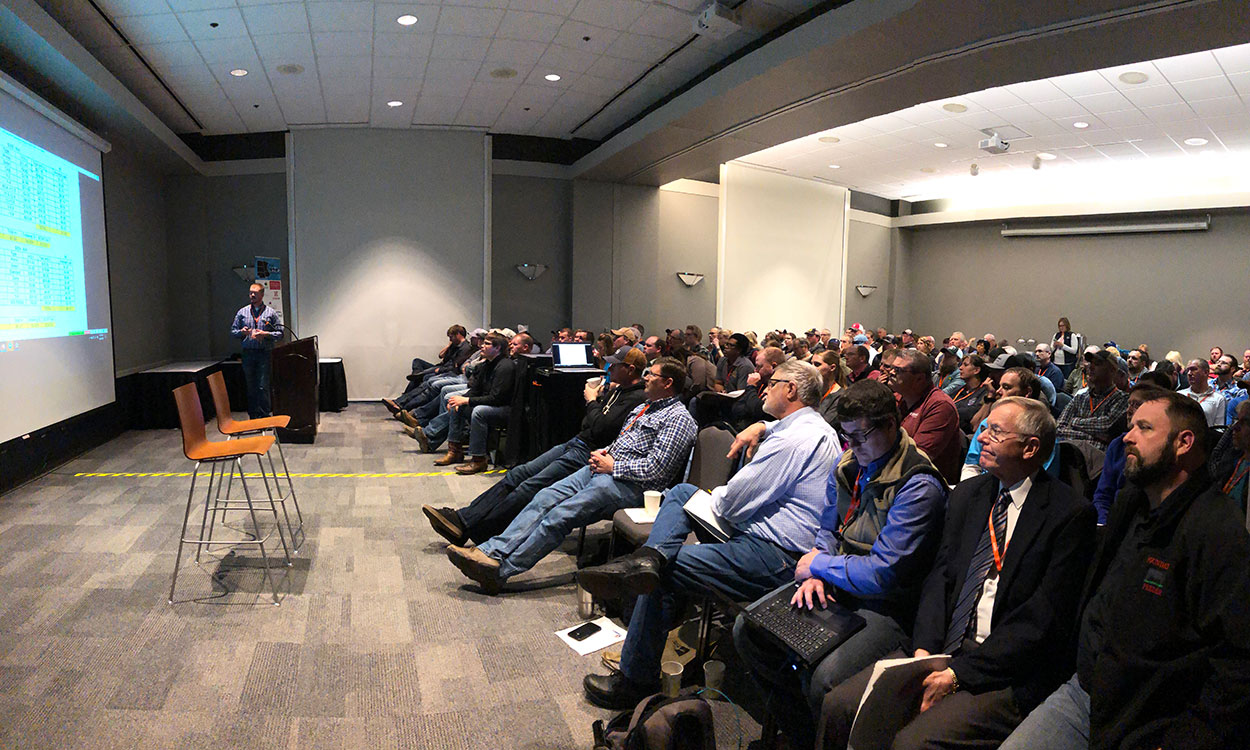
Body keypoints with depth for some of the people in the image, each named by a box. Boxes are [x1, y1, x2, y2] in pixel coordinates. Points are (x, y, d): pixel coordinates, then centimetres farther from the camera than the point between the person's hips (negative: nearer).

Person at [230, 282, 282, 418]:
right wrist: (241, 332, -8)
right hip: (248, 353, 3)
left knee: (263, 387, -8)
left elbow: (280, 333, 3)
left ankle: (264, 416, -1)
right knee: (250, 387, 8)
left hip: (265, 354, -3)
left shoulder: (271, 312, 5)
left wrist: (265, 334, -14)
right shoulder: (242, 312, 12)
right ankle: (252, 416, 17)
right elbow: (233, 331, 13)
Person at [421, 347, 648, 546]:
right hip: (575, 443, 10)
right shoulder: (618, 389, 18)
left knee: (531, 487, -17)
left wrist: (592, 401, -6)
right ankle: (463, 518, 0)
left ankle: (471, 530, -13)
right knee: (518, 474, 1)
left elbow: (600, 429, -23)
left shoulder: (637, 398, -13)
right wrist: (600, 396, 7)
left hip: (589, 454, -10)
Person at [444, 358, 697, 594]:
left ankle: (500, 571, -21)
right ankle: (492, 551, -18)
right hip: (604, 467, 9)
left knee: (559, 516, -21)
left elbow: (655, 469, -16)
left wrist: (612, 466, -12)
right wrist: (604, 452, 9)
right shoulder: (643, 408, 23)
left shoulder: (678, 418, -7)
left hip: (629, 485, -9)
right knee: (545, 498, -11)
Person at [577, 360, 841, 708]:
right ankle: (650, 558, -15)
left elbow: (733, 505, -16)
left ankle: (634, 680, 6)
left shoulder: (793, 438, -18)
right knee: (682, 492, 10)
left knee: (664, 576, -9)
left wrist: (715, 496, 5)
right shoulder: (820, 429, 14)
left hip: (776, 560, -11)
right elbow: (766, 426, 36)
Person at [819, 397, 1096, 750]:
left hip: (1006, 673, -5)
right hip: (943, 648, 6)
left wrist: (958, 673, -16)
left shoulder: (1070, 514, -8)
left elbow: (1043, 618, -13)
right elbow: (940, 577, 9)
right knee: (838, 706, -9)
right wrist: (924, 650, -8)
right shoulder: (966, 495, 12)